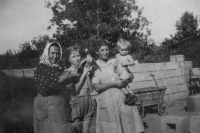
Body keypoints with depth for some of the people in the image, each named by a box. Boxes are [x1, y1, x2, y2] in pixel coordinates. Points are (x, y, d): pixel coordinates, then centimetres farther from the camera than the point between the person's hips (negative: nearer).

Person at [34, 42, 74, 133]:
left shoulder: (62, 68, 7)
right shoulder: (41, 68, -2)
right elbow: (43, 89, -16)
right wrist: (61, 79, -22)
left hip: (62, 107, 3)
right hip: (45, 107, -2)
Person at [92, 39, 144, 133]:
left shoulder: (115, 62, 10)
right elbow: (97, 87, -10)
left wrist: (127, 81, -4)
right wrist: (114, 83, -15)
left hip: (123, 98, 3)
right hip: (107, 102, -3)